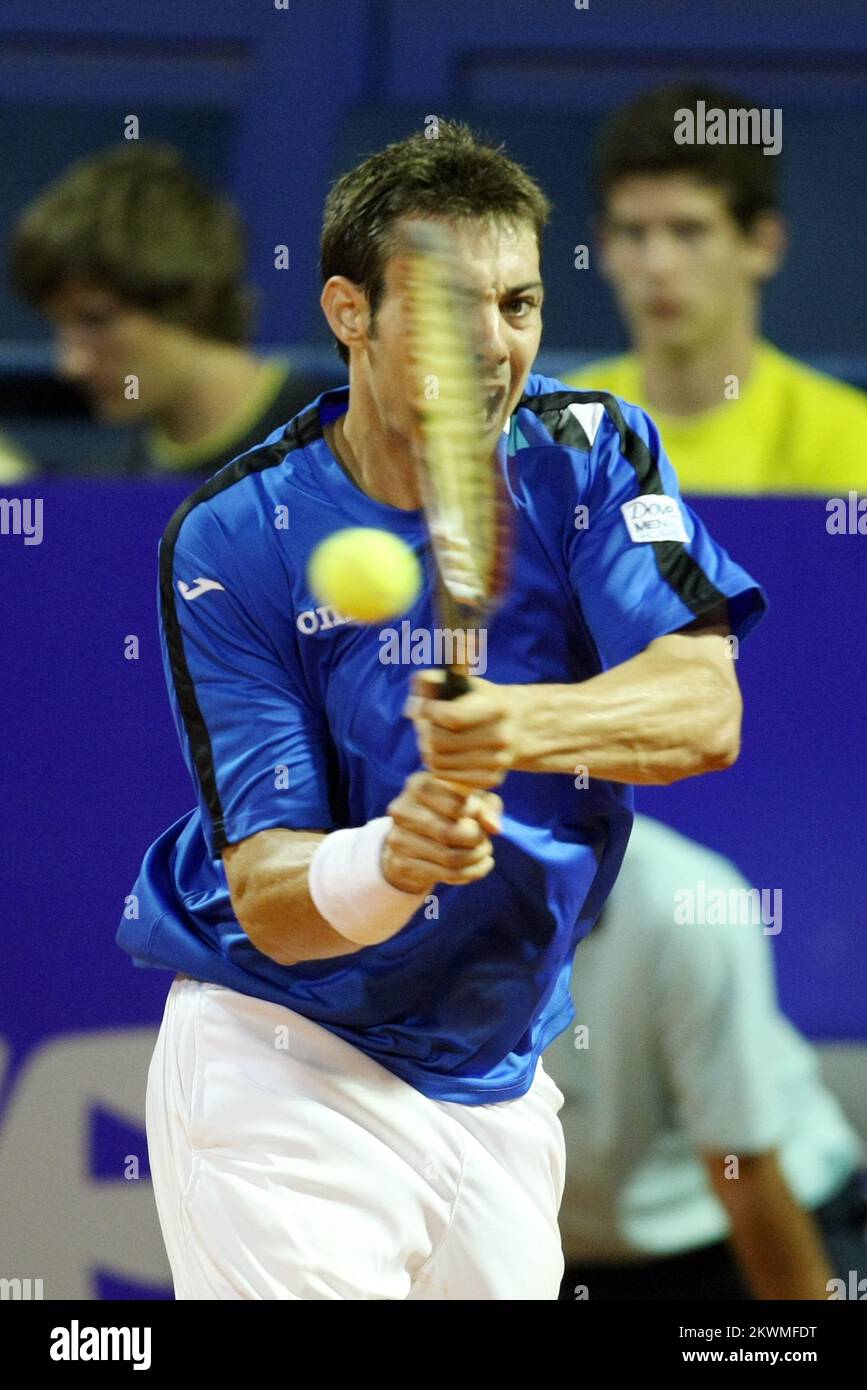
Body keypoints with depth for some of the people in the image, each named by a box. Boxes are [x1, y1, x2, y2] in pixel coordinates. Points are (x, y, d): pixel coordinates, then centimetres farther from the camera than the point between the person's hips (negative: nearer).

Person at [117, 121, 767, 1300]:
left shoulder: (588, 456, -6)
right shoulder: (232, 540, -14)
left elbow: (708, 712, -21)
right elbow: (266, 899, -18)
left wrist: (524, 722, -41)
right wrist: (389, 861, -41)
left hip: (500, 1080, 4)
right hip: (282, 1069, -4)